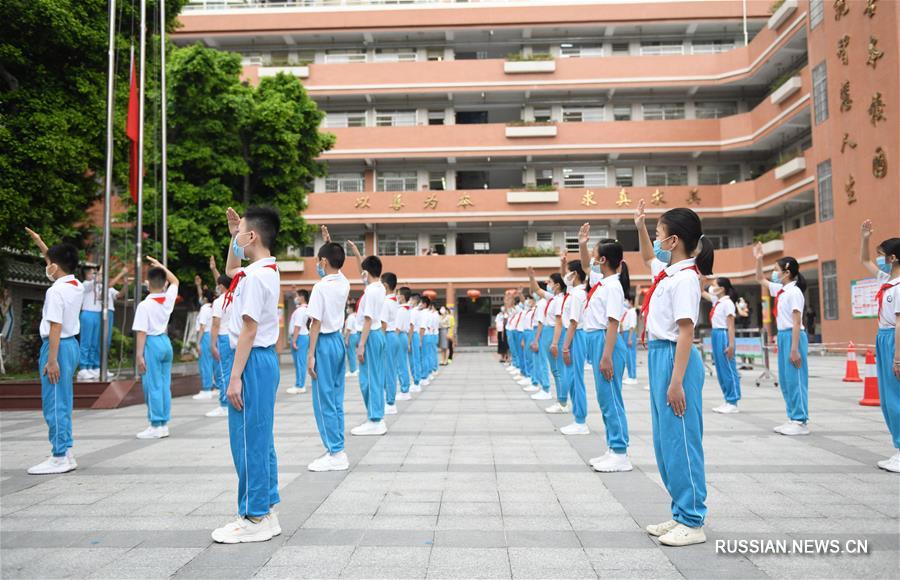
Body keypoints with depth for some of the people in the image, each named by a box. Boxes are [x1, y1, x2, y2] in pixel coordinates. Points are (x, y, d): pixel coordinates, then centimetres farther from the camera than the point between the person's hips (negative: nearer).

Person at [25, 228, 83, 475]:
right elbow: (59, 262, 29)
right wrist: (40, 243, 35)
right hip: (71, 344, 9)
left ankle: (59, 458, 0)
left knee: (54, 405, -3)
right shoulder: (76, 286, 8)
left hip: (58, 346, -9)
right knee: (62, 404, 15)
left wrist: (51, 359, -21)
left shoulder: (56, 291, -17)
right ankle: (65, 453, 21)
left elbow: (55, 327, -21)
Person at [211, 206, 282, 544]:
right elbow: (230, 271, 34)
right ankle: (266, 512, 23)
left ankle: (254, 519, 7)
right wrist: (233, 237, 23)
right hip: (265, 359, 10)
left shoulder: (254, 276, -16)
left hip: (253, 361, -10)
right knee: (260, 440, 15)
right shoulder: (268, 271, 13)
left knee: (249, 442, -2)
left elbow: (248, 330, -19)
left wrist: (235, 376, -18)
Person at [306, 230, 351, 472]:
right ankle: (337, 449, 17)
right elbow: (336, 267, 30)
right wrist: (329, 242, 33)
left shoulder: (320, 287, -15)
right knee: (336, 400, 12)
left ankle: (336, 454, -1)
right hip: (338, 340, 8)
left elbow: (316, 323, -16)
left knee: (324, 401, -2)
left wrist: (311, 354, -12)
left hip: (325, 343, -8)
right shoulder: (344, 283, 5)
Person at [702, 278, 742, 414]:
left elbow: (731, 326, -15)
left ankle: (733, 404, 3)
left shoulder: (727, 303, -13)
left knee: (728, 370, -3)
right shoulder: (716, 300, 10)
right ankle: (728, 401, 18)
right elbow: (702, 293, 24)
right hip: (716, 335, 9)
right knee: (721, 371, 11)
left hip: (723, 335, -9)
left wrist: (731, 345, -18)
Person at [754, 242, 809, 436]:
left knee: (795, 379, -4)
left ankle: (801, 422, 3)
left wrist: (794, 349, -20)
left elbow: (796, 322, -17)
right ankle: (793, 419, 19)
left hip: (793, 336, -9)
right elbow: (760, 279, 28)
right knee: (784, 380, 12)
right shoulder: (779, 289, 11)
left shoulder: (794, 292, -13)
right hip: (782, 336, 9)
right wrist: (758, 259, 15)